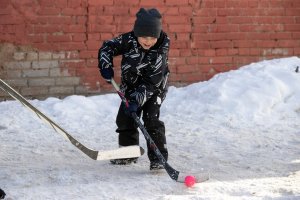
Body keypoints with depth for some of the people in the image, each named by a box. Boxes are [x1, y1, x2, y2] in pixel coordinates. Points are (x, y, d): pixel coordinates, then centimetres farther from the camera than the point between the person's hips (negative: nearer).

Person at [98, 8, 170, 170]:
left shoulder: (160, 51, -28)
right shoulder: (128, 40, -20)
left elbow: (151, 83, -29)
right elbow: (107, 47, -5)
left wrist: (137, 100, -36)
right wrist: (106, 66, -21)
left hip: (154, 90, -5)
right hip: (131, 87, 5)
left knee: (151, 120, -19)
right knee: (125, 119, 9)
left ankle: (158, 158, -17)